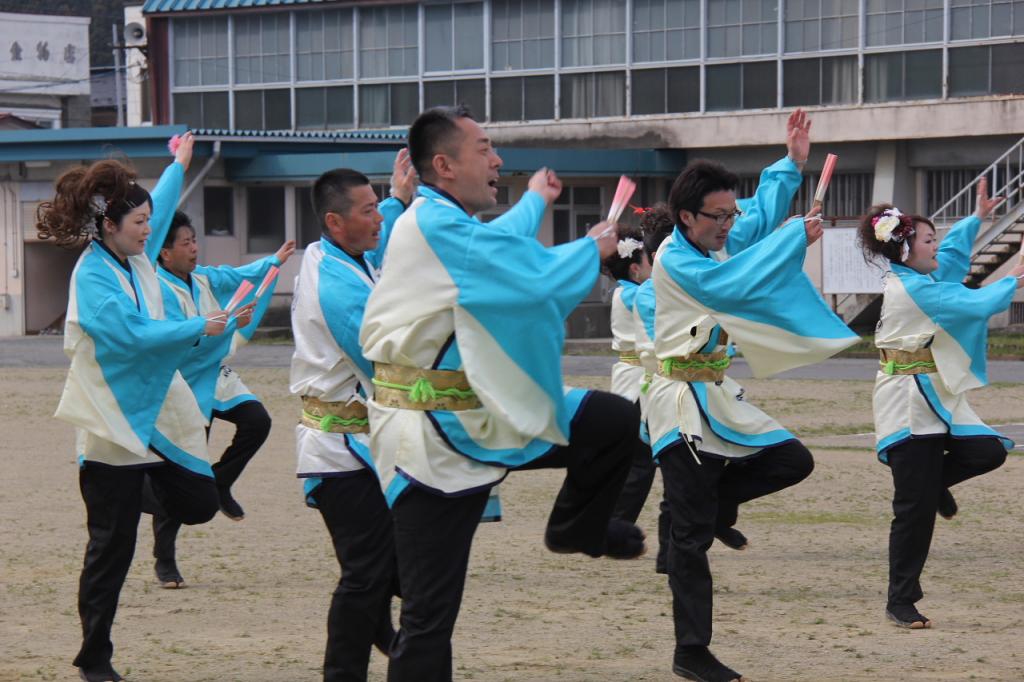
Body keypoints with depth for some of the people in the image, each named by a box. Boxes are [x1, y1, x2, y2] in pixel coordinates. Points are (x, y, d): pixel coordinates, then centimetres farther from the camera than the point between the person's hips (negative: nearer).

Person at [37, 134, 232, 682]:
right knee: (111, 545, -3)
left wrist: (179, 165, 43)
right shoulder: (93, 276, -16)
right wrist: (202, 328, -19)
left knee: (199, 502, 5)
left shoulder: (137, 258, 8)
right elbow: (134, 334, -26)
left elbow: (160, 205, 29)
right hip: (113, 424, -8)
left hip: (156, 410, 8)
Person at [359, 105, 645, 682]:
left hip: (481, 417, 10)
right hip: (434, 439, -10)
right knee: (431, 614, -8)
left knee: (615, 421, 7)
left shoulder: (444, 221, 10)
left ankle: (578, 530, 29)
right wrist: (593, 248, -5)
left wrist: (536, 200, 46)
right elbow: (539, 278, -24)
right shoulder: (436, 226, -21)